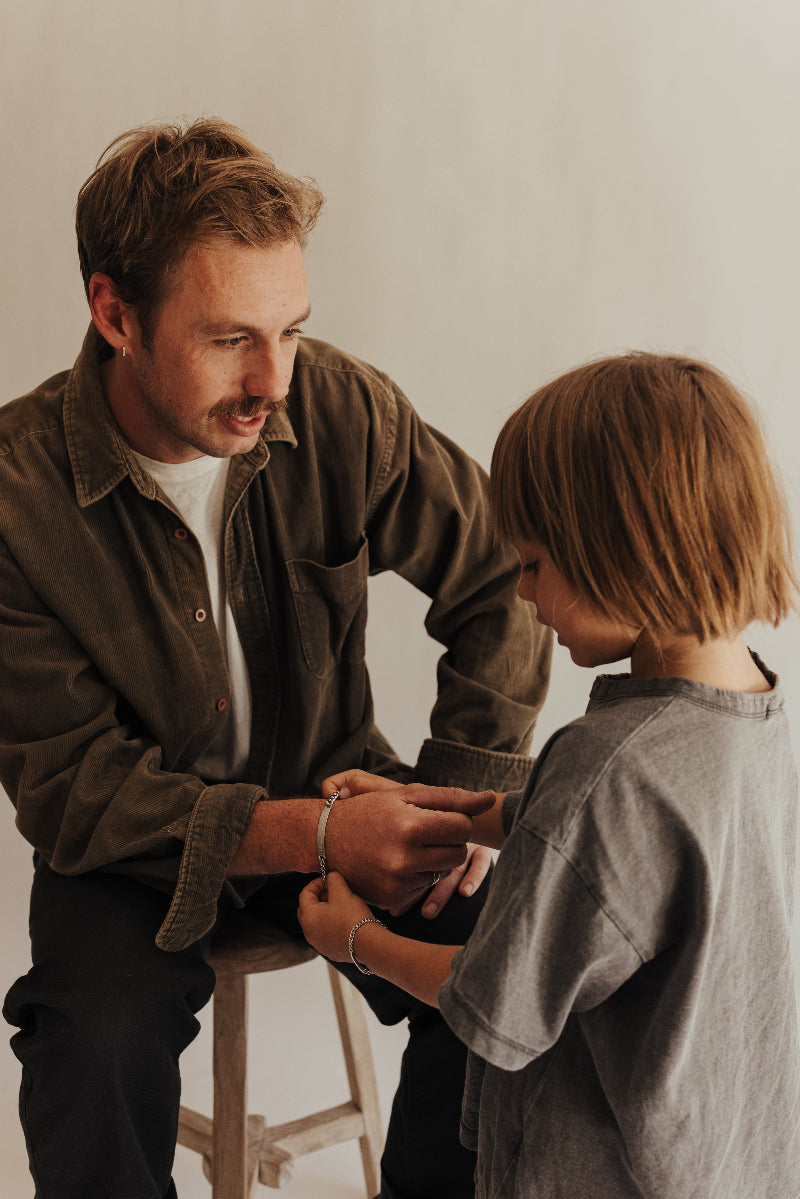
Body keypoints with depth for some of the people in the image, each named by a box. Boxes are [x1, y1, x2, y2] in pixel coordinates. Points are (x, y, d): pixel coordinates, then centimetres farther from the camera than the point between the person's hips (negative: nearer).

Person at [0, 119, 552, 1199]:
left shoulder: (340, 410, -14)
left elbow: (503, 583, -2)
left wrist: (458, 801, -12)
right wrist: (318, 836, -33)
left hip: (334, 789, 3)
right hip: (139, 841, -2)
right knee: (98, 1041, -30)